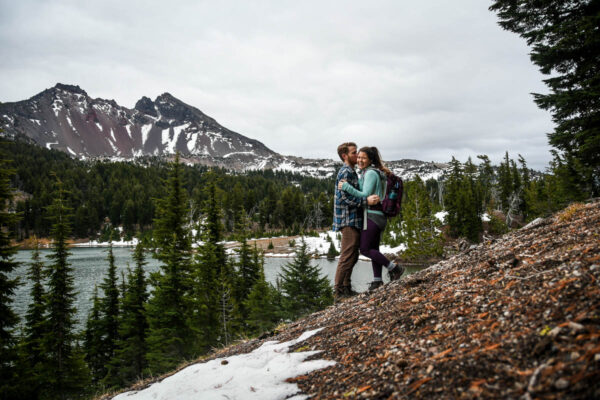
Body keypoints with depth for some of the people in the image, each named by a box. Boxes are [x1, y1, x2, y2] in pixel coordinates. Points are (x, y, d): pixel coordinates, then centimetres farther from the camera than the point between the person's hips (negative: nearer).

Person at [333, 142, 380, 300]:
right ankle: (338, 290, -3)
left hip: (354, 219, 11)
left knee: (352, 255, 14)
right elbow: (346, 198, -21)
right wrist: (366, 201, -30)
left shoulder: (351, 172, 20)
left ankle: (346, 288, 20)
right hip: (348, 220, -11)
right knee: (347, 256, -8)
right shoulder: (345, 172, -13)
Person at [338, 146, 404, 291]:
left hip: (372, 214, -10)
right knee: (373, 247, 12)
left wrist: (347, 187, -21)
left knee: (365, 249, -5)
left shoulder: (370, 173, -13)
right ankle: (377, 279, 15)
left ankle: (394, 268, -1)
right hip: (380, 215, 10)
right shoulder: (369, 173, 17)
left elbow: (366, 195, -19)